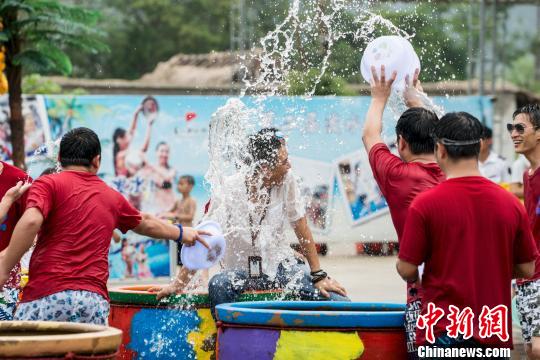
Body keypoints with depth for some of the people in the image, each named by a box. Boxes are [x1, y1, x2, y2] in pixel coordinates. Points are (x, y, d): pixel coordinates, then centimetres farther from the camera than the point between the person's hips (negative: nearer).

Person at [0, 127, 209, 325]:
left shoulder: (49, 184, 3)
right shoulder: (112, 197, 20)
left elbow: (30, 222, -16)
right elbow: (146, 224, 39)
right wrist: (180, 233, 58)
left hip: (46, 295, -4)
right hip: (94, 301, 4)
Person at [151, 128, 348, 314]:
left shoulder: (286, 181, -8)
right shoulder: (230, 190, -14)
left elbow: (301, 228, -1)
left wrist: (319, 276, -2)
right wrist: (179, 283, -19)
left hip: (280, 264, 2)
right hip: (241, 270, -2)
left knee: (337, 301, -19)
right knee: (218, 285, -37)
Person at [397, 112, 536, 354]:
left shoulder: (425, 204, -11)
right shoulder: (511, 204, -1)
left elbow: (407, 270, -7)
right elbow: (526, 269, 7)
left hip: (443, 333, -3)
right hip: (495, 334, 3)